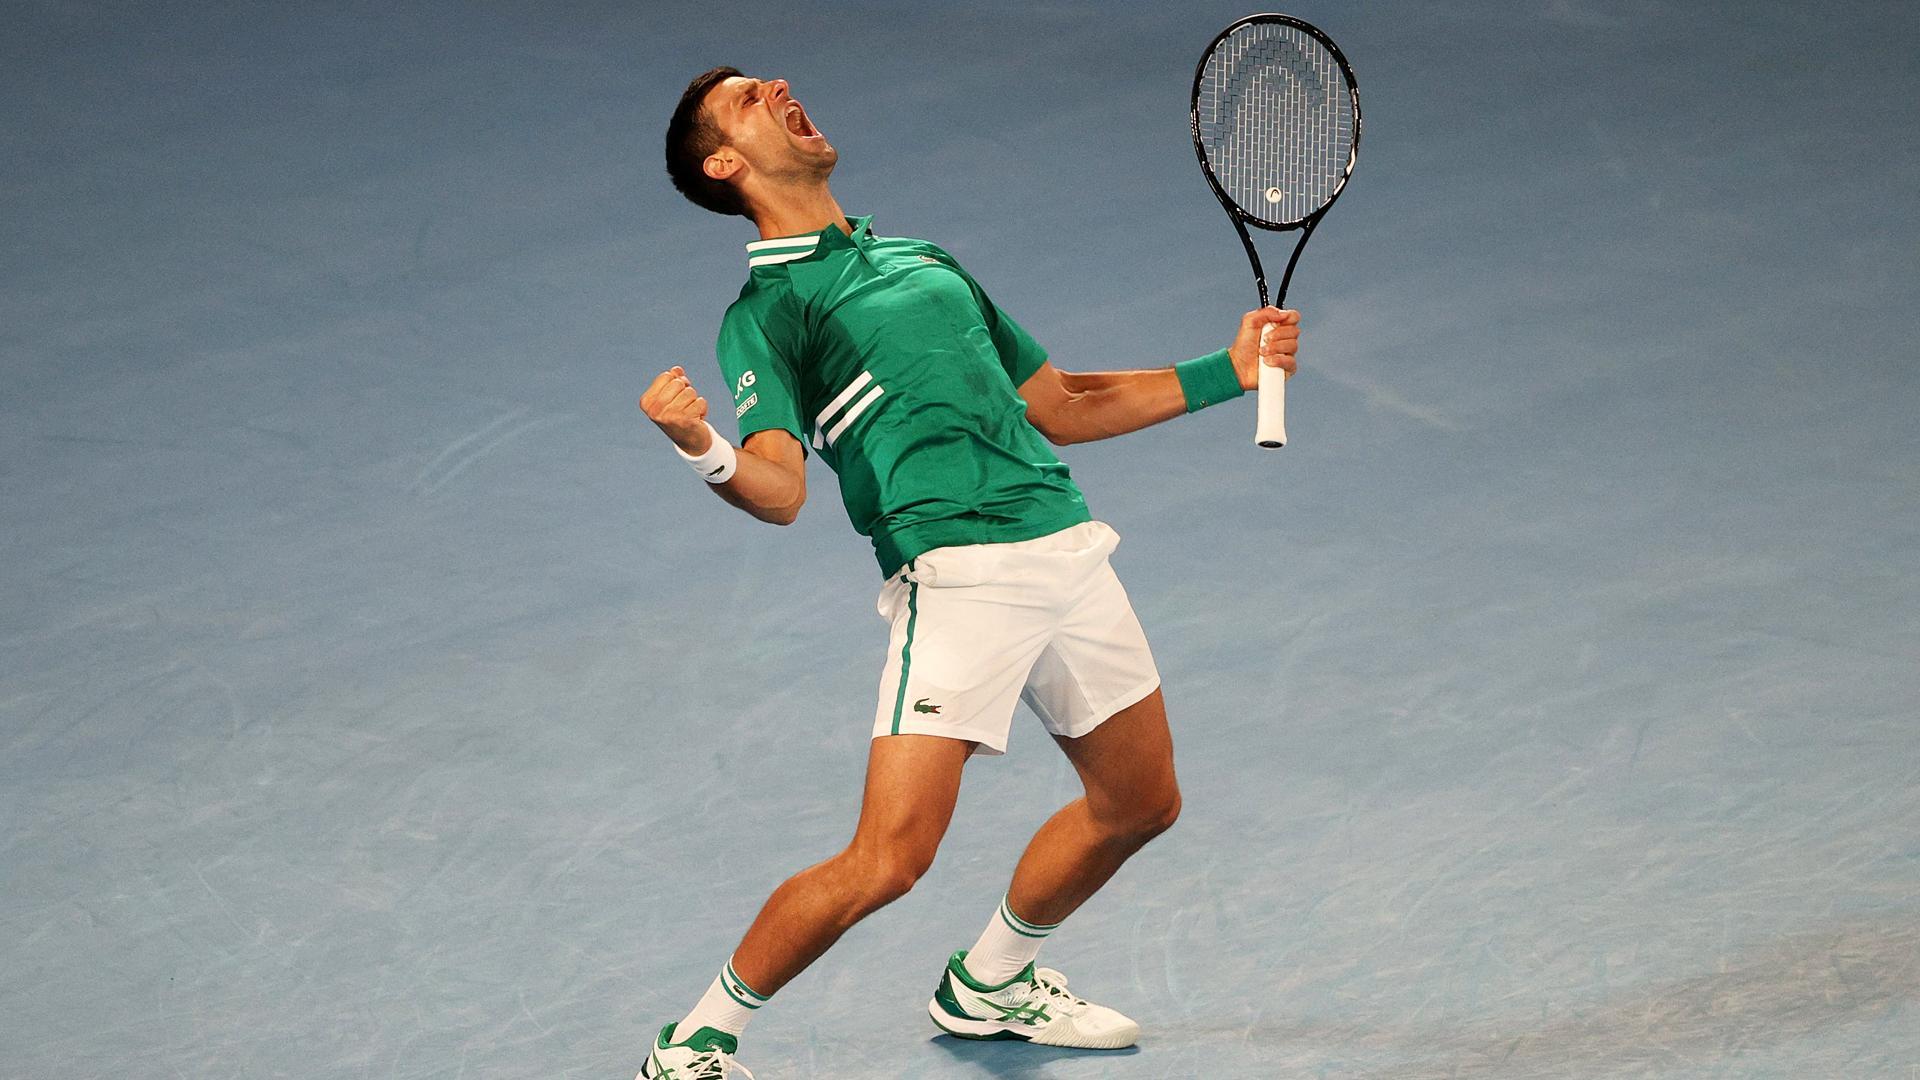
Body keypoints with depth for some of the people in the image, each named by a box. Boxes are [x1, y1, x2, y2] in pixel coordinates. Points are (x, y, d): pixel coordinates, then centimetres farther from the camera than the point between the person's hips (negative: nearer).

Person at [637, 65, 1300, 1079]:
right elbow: (781, 489, -14)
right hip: (957, 576, -7)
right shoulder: (766, 312, 1)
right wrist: (705, 452, -36)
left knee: (1137, 803, 18)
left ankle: (988, 984, 40)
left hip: (1069, 552, 7)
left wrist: (1226, 371, 25)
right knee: (886, 862, -15)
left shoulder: (925, 260, 23)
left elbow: (1060, 407, 29)